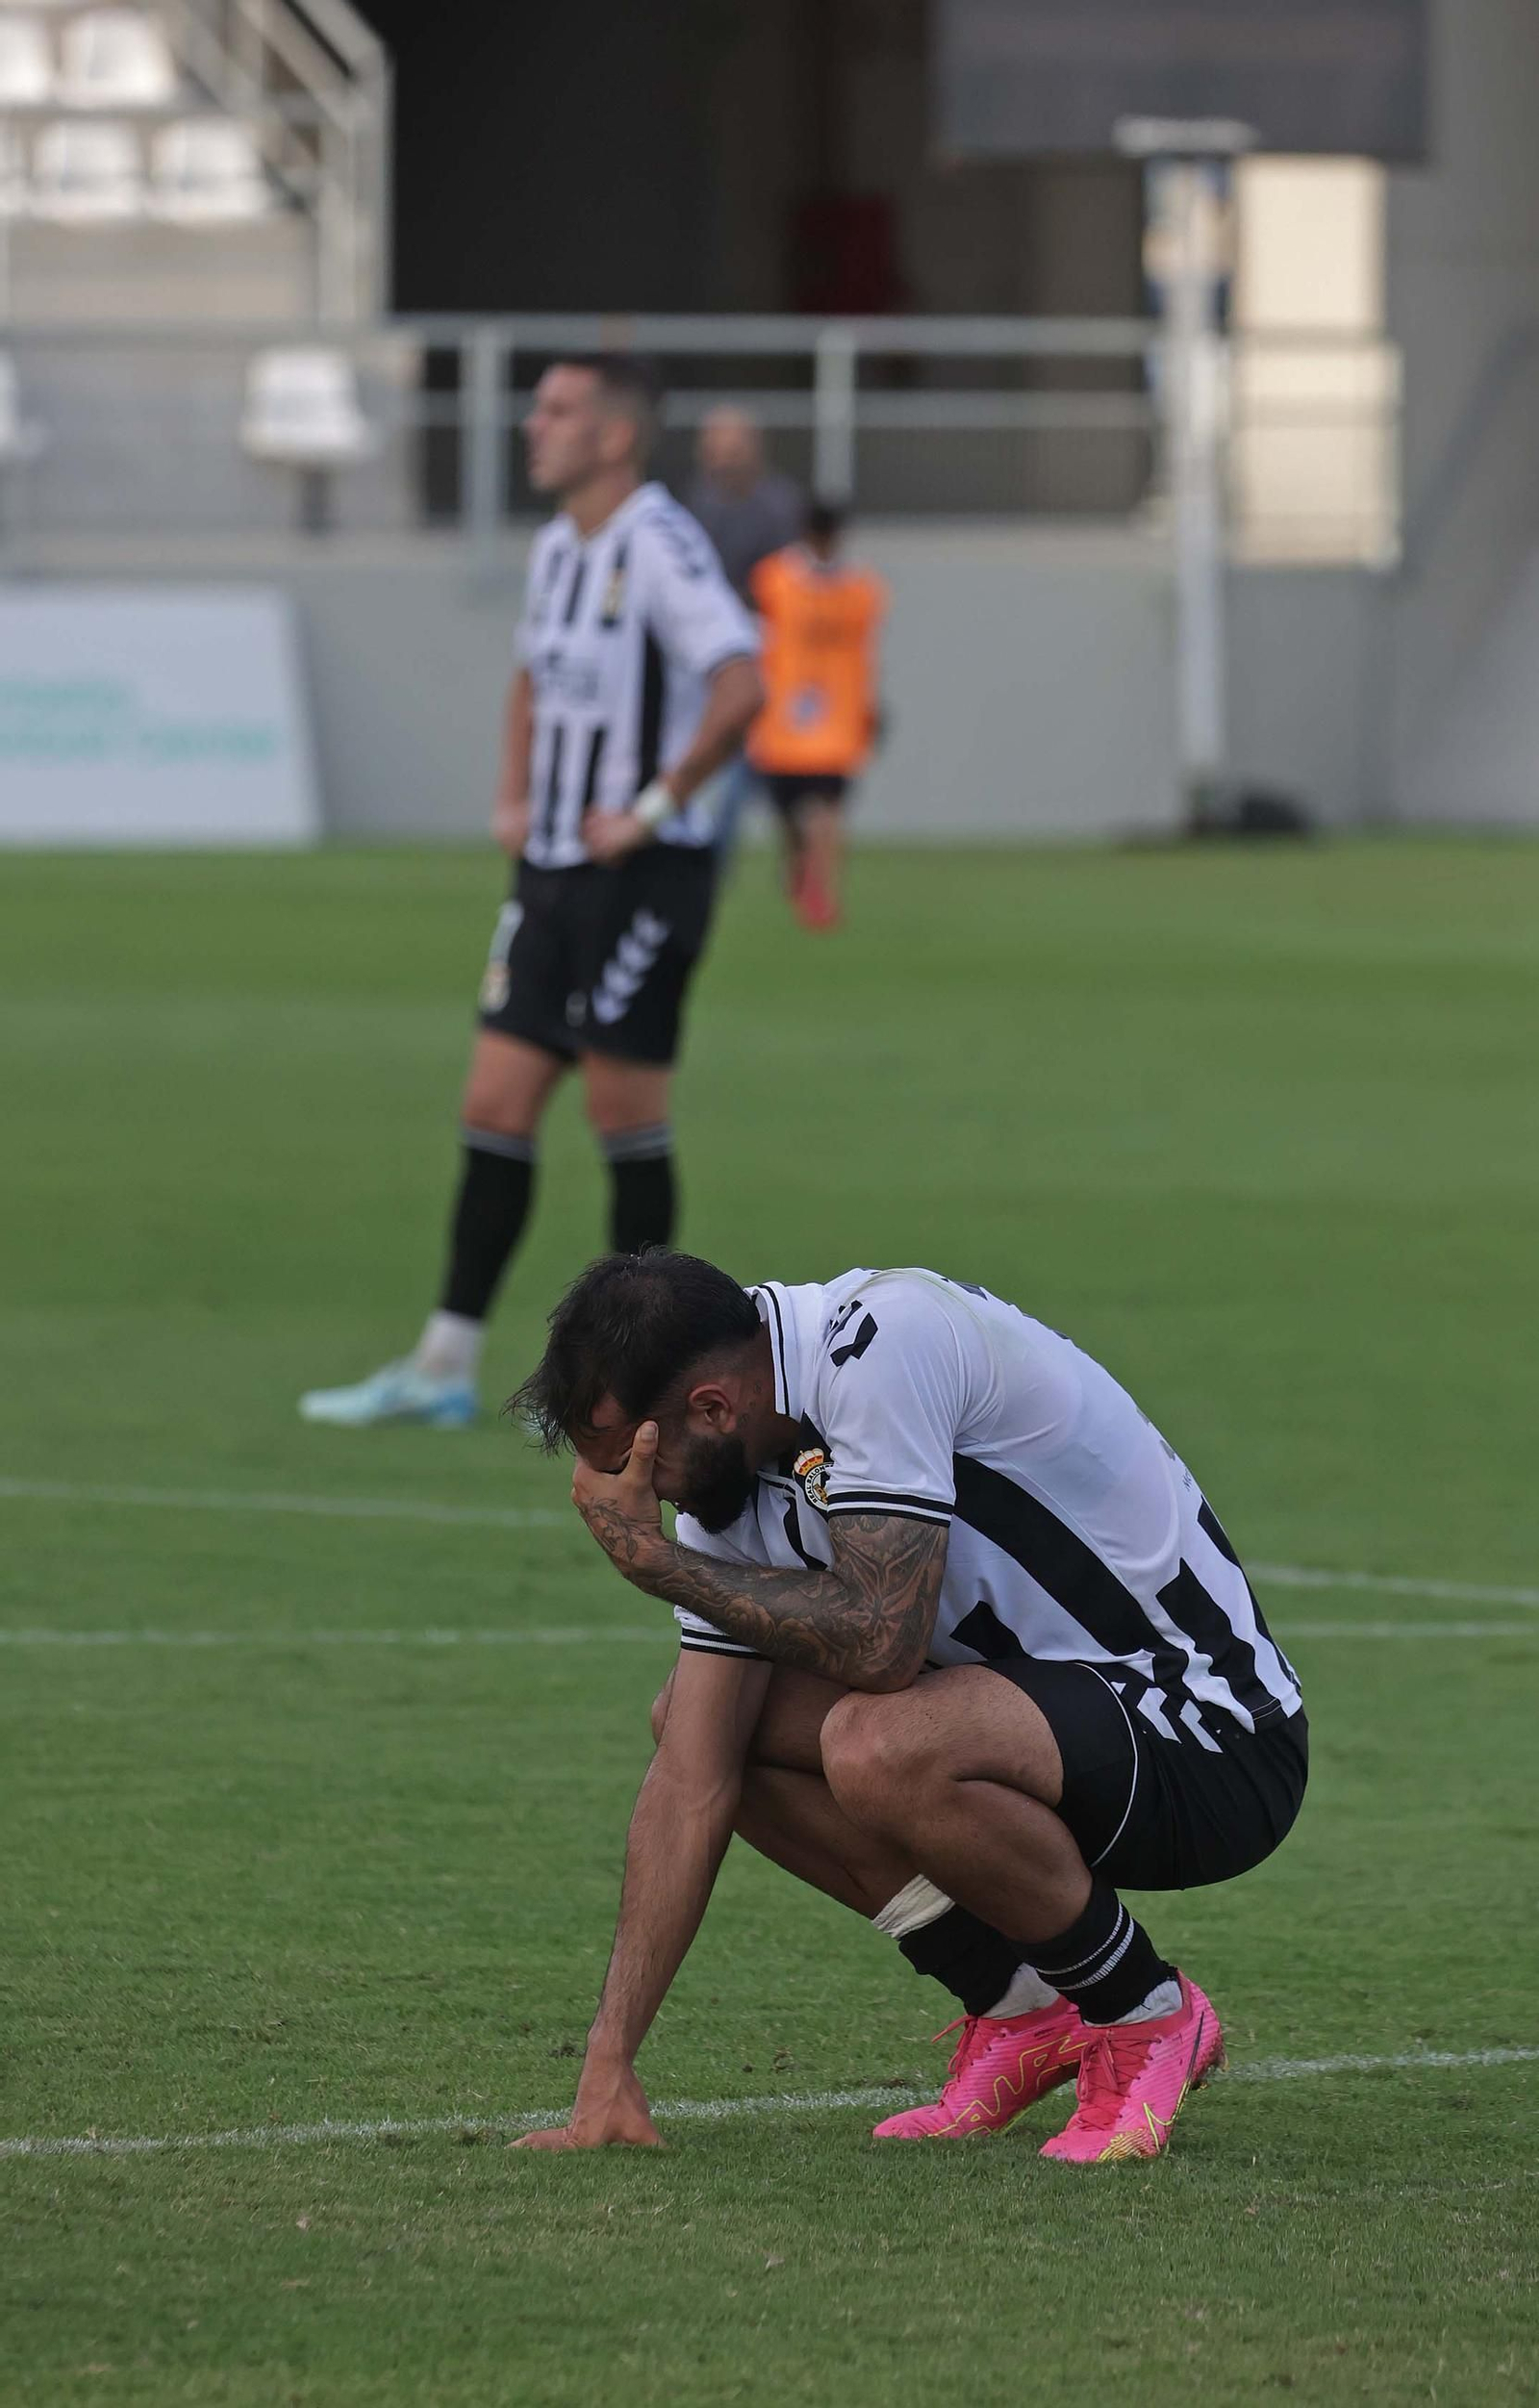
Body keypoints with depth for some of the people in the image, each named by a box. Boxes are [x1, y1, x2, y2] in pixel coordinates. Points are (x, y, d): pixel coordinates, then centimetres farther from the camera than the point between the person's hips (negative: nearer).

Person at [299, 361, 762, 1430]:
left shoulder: (659, 545, -15)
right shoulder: (557, 548, 12)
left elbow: (741, 685, -27)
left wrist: (652, 809, -21)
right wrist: (514, 799, 18)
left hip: (643, 874, -8)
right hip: (553, 867, 8)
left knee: (627, 1115, -2)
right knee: (496, 1109, 5)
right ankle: (445, 1369, 8)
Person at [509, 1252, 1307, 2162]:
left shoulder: (882, 1340, -24)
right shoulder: (734, 1474, 1)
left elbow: (878, 1641, -32)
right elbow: (693, 1785, 0)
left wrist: (652, 1557, -18)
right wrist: (608, 2071, -6)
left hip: (1214, 1747, -9)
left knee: (879, 1749, -33)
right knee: (694, 1718, 3)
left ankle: (1148, 2021, -7)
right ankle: (1018, 2011, 9)